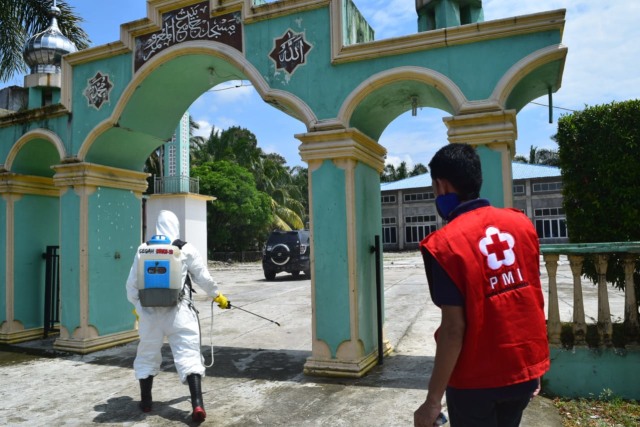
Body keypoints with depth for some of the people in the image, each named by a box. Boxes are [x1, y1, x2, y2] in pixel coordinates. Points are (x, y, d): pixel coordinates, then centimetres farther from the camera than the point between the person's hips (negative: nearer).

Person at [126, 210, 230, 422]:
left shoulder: (142, 250, 3)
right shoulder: (185, 250, -5)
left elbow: (132, 284, 8)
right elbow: (203, 277, 1)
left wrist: (136, 306, 26)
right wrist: (218, 296, 18)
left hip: (149, 313, 3)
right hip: (178, 312, -3)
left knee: (147, 355, 19)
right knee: (188, 355, -2)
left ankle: (146, 401, 31)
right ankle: (197, 403, -12)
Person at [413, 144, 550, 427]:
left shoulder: (445, 243, -20)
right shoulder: (521, 223, -2)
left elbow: (453, 328, -21)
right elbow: (536, 299, 4)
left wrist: (433, 400, -13)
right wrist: (534, 365, 15)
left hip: (476, 380, -5)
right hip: (526, 369, 6)